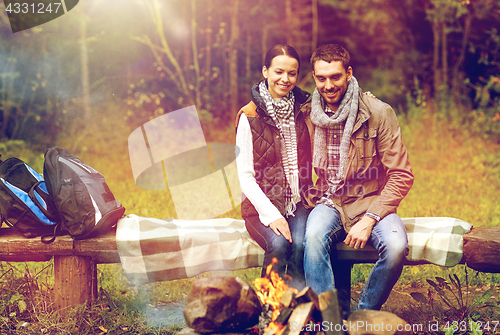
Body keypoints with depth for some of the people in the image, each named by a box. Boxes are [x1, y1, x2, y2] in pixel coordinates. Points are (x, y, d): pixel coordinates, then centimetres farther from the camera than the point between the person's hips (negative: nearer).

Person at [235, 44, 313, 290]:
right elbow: (245, 177, -3)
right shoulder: (249, 117, 0)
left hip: (300, 203, 2)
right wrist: (271, 214, -17)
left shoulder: (306, 108, 8)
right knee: (279, 245, -31)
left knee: (303, 244, -29)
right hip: (263, 205, -2)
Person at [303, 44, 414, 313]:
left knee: (396, 246, -32)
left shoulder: (379, 113, -7)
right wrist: (310, 197, -2)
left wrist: (369, 219, -18)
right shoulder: (308, 115, 2)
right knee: (313, 235, -34)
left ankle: (363, 315, -8)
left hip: (370, 202, -1)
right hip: (328, 203, 2)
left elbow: (402, 175, -8)